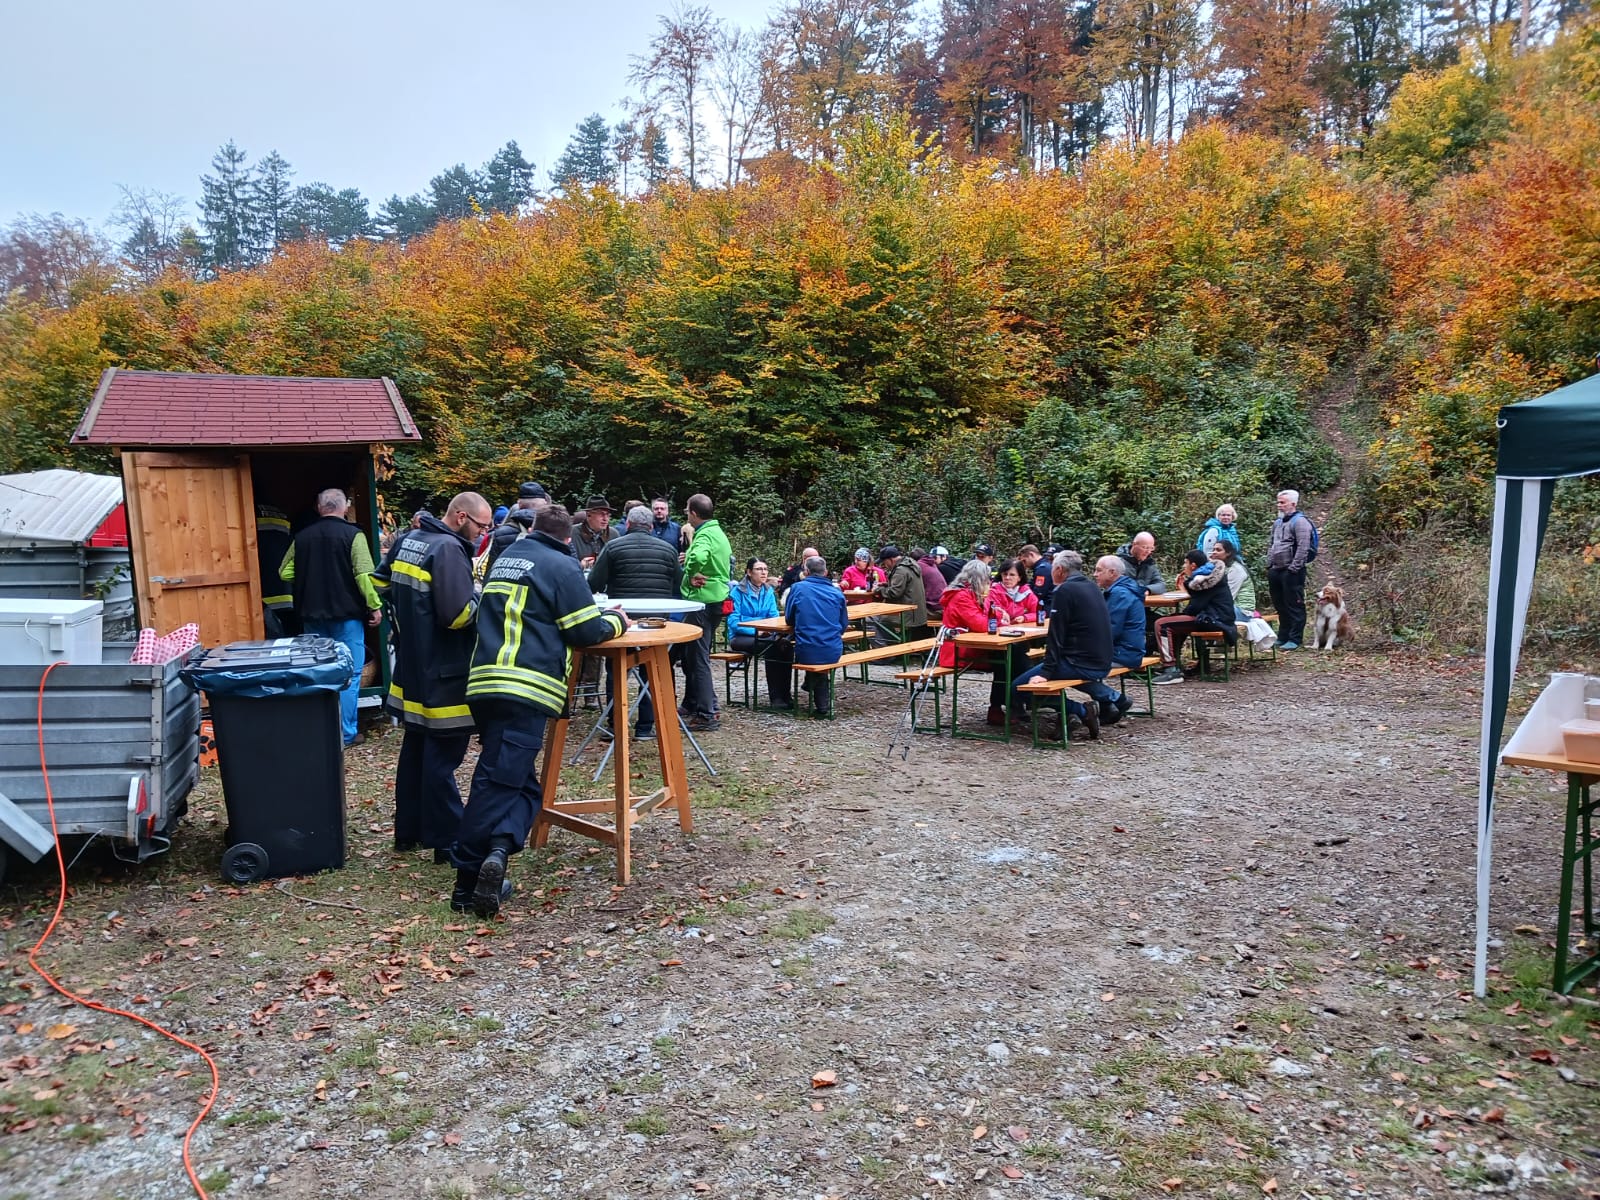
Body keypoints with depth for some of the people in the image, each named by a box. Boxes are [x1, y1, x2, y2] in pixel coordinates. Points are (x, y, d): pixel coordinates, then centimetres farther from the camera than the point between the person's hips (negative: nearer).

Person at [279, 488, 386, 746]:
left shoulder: (301, 537, 5)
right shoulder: (353, 535, -10)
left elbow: (285, 573, 8)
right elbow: (364, 575, -17)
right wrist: (374, 606, -9)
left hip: (312, 615, 5)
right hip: (346, 614, -5)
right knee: (350, 674, 1)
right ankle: (346, 734, 1)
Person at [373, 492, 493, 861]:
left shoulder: (408, 540, 10)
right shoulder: (449, 549, -19)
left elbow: (379, 581, 23)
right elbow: (458, 614, -26)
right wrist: (482, 591, -9)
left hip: (411, 668, 10)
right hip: (442, 675, -9)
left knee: (414, 748, 19)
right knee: (442, 757, -2)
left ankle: (407, 830, 30)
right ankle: (447, 842, 6)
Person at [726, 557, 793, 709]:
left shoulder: (769, 591, 10)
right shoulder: (738, 591, -7)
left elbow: (774, 616, 8)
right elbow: (733, 622, -12)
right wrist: (755, 631, -22)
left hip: (765, 635, 5)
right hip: (740, 637, -5)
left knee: (785, 644, -26)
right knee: (771, 647, -31)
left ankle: (784, 693, -24)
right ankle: (775, 695, -23)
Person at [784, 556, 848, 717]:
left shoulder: (798, 588, -2)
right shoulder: (837, 593, 4)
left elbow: (789, 619, 8)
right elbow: (844, 625, 13)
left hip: (806, 653, -2)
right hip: (833, 652, 2)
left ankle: (822, 704, 39)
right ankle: (821, 703, 44)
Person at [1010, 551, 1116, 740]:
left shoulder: (1064, 591, -11)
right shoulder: (1092, 587, 13)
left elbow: (1056, 636, -15)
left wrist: (1046, 672, -14)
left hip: (1081, 664, -9)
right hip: (1102, 663, 9)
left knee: (1017, 689, -8)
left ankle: (1081, 711, -13)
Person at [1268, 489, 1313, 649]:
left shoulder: (1300, 521, -10)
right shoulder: (1278, 522, 17)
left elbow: (1303, 548, -18)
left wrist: (1294, 568, -20)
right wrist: (1269, 565, 15)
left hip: (1291, 572, -9)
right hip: (1275, 570, 9)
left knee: (1294, 606, -3)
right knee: (1280, 606, 15)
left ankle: (1294, 640, 1)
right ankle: (1282, 638, 25)